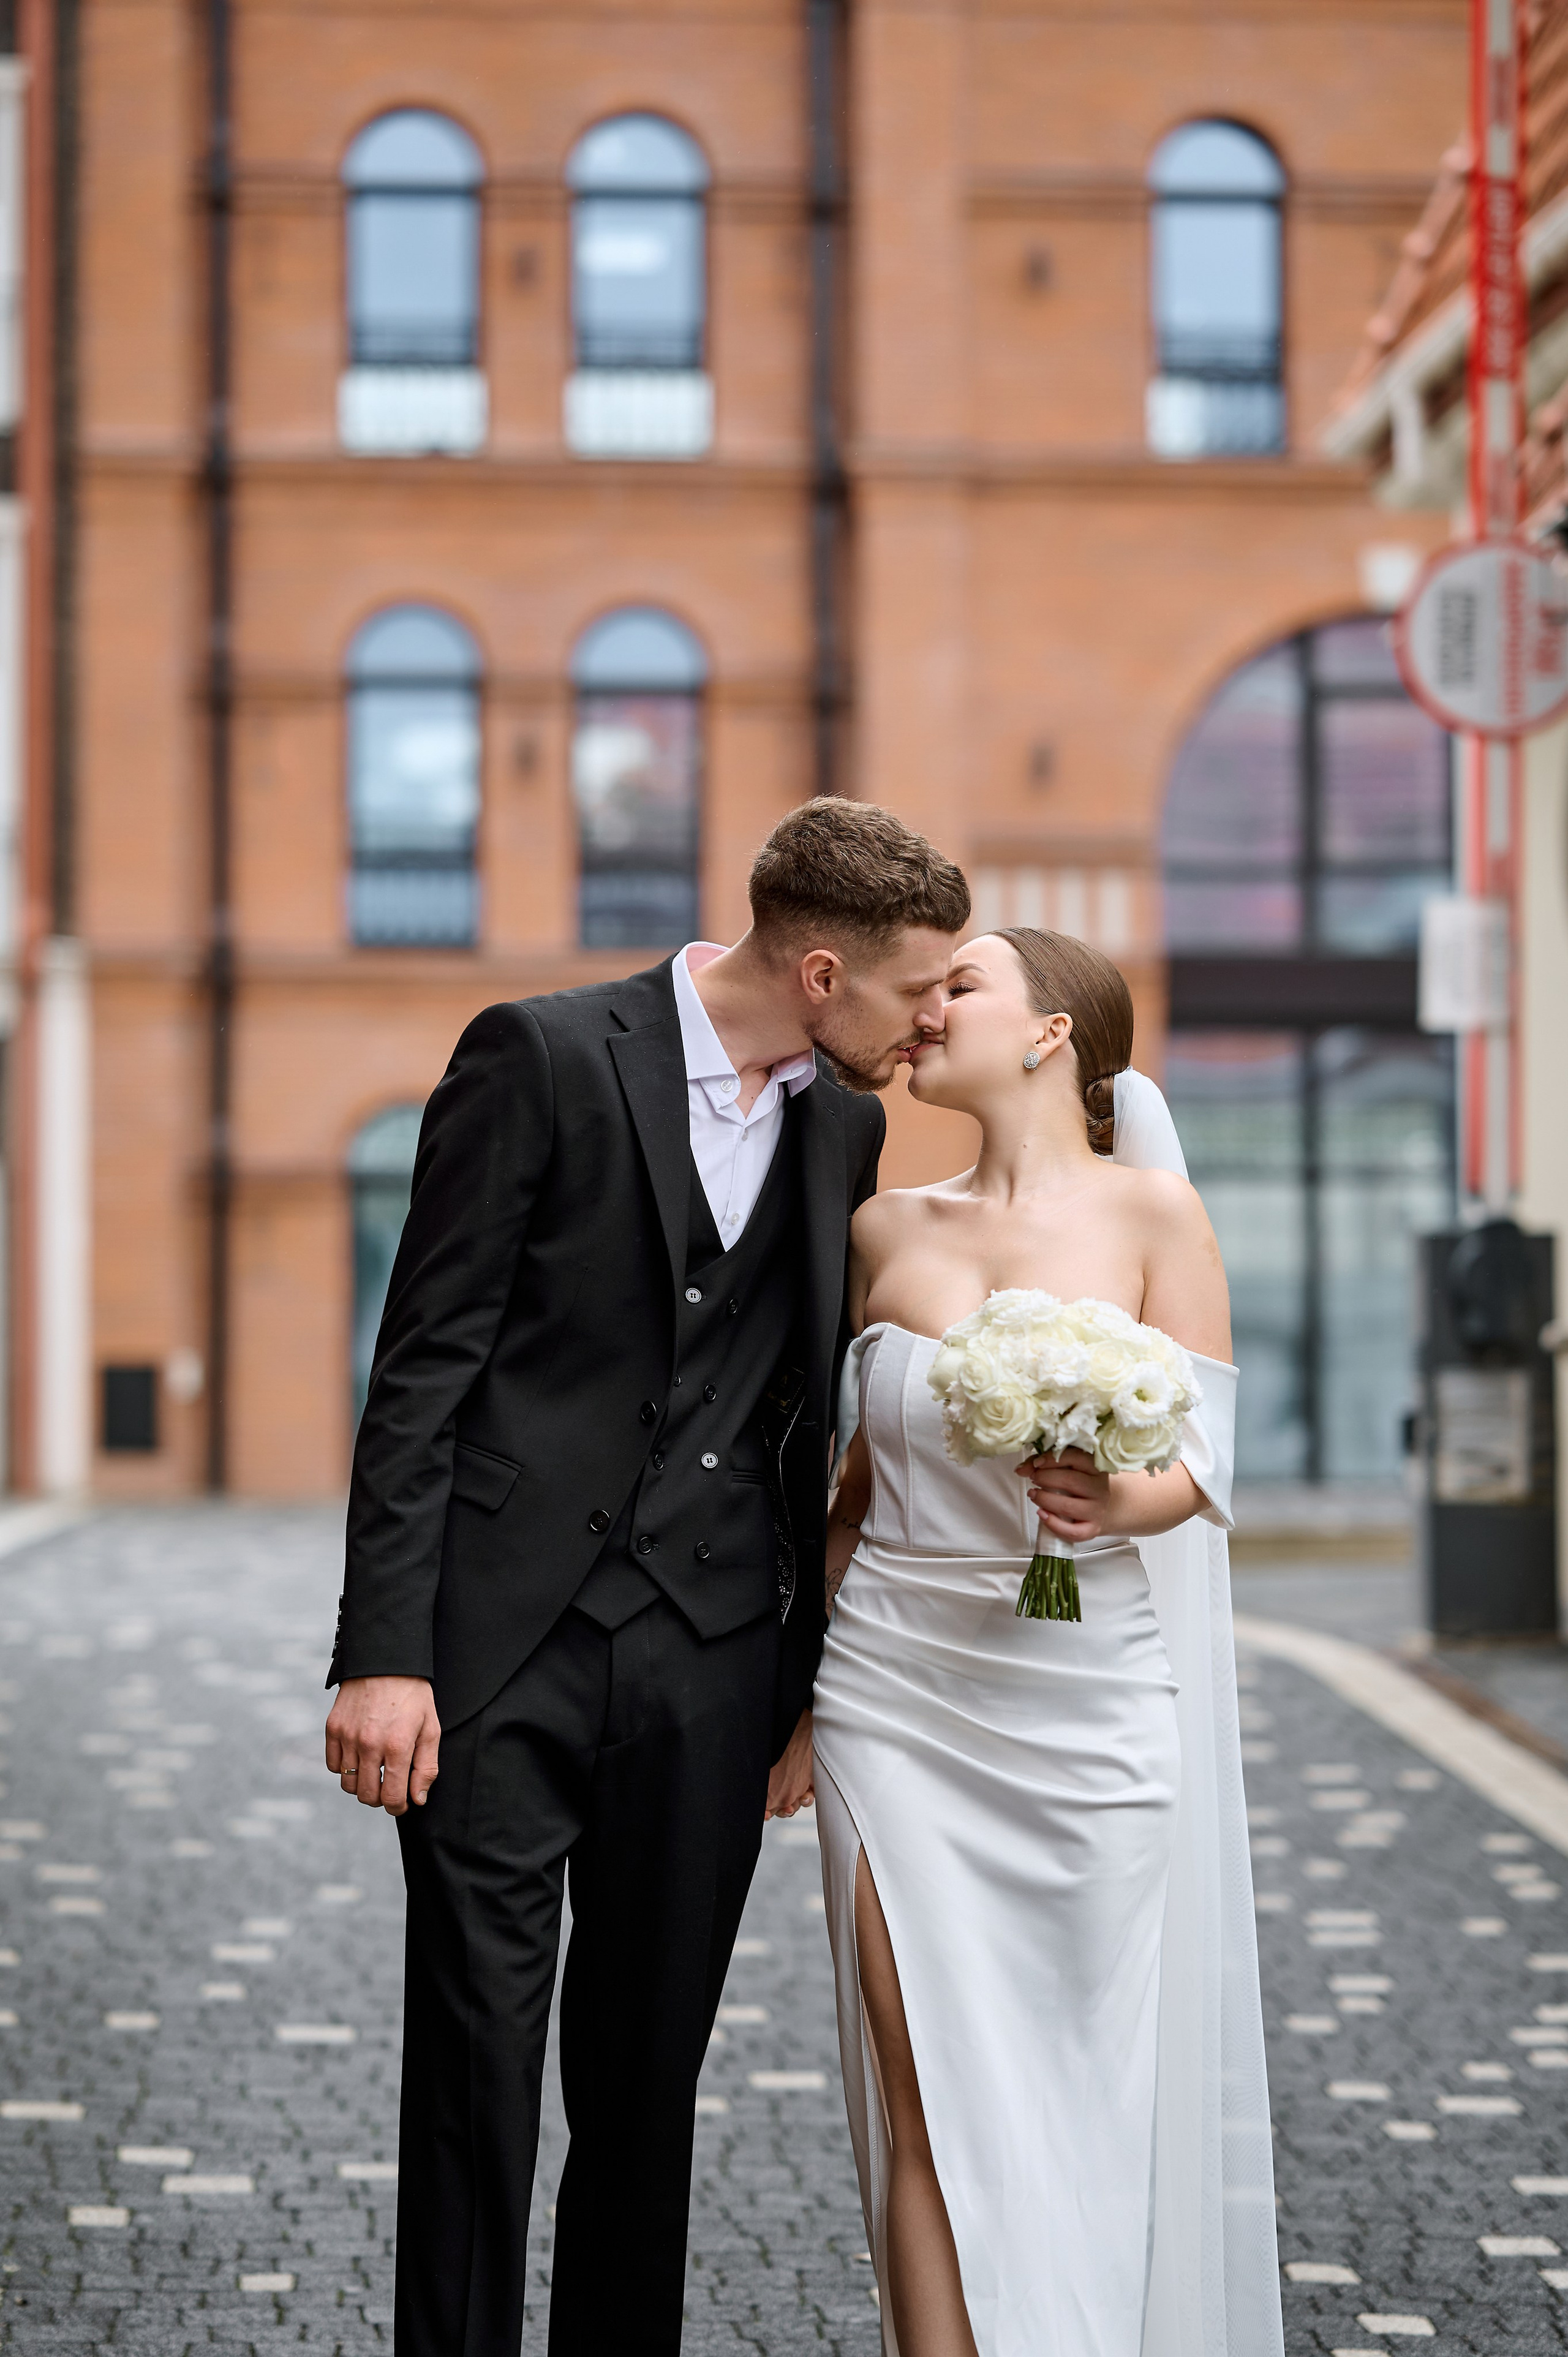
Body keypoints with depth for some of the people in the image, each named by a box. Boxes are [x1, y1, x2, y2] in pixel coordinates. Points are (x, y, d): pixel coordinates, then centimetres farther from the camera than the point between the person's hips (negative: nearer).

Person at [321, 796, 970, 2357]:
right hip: (506, 1643, -4)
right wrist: (382, 1651, -13)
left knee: (651, 2068, 10)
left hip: (710, 1657, 5)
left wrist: (816, 1684, 13)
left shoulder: (846, 1128, 10)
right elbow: (424, 1365, -8)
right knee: (476, 2057, -1)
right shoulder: (540, 1059, -7)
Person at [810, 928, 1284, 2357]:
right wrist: (788, 1670, 18)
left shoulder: (1153, 1214, -2)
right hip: (899, 1697, 3)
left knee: (1088, 2092, 4)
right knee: (929, 2097, -2)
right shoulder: (888, 1232, 8)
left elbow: (1202, 1460, -6)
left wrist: (1118, 1499, -27)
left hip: (1090, 1699, -2)